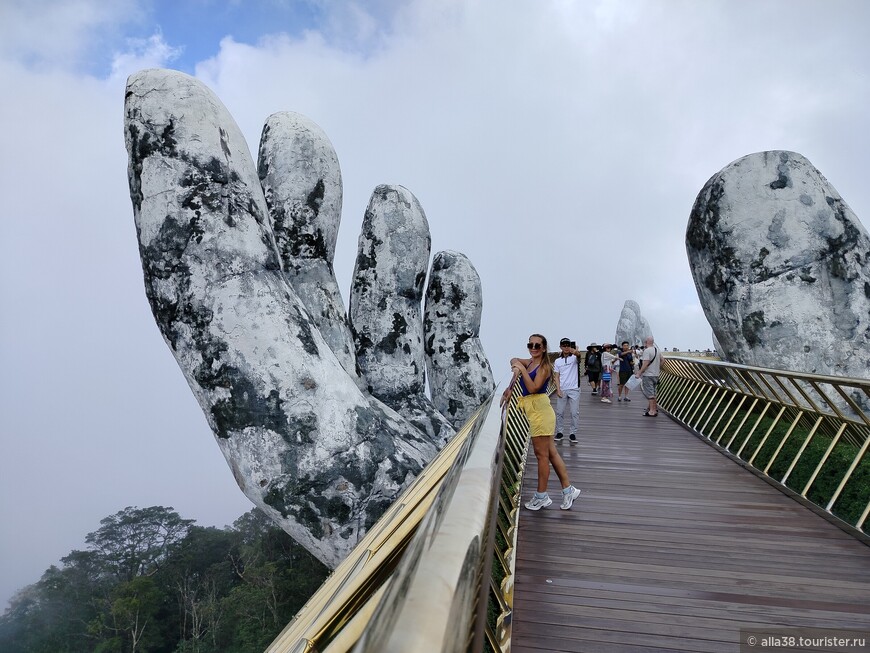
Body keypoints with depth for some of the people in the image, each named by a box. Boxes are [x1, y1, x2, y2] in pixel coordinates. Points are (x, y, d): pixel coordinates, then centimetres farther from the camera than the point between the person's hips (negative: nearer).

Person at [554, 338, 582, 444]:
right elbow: (556, 376, 5)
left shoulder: (574, 358, -2)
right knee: (559, 412, 6)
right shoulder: (557, 361, 6)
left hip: (574, 389, -2)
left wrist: (575, 352, -52)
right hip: (562, 390, 2)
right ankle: (560, 432, 17)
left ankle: (572, 433, 9)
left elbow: (579, 355, -28)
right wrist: (558, 389, -6)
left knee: (574, 413, 0)